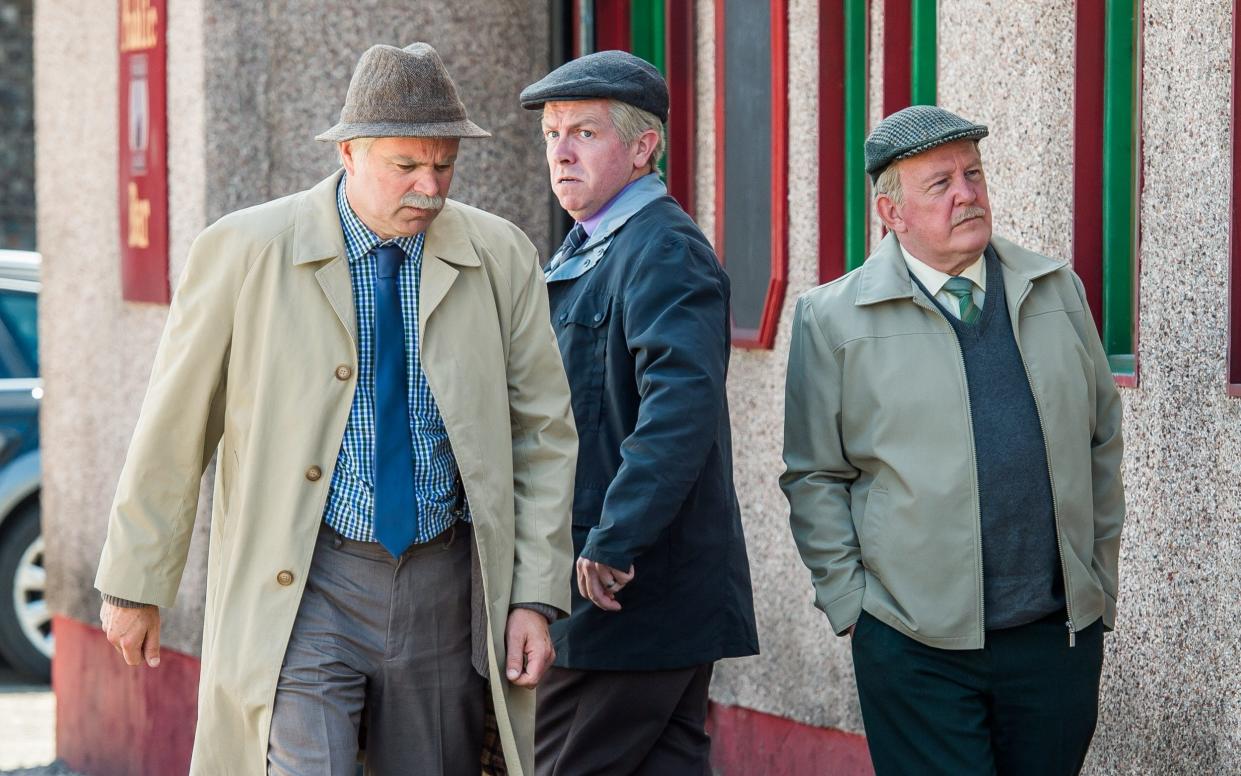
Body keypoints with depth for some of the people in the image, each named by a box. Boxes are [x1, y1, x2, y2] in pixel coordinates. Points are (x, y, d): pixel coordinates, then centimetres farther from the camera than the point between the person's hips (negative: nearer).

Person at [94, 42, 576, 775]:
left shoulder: (500, 258, 2)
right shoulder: (248, 252, -6)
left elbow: (542, 434, 6)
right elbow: (174, 427, 1)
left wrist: (536, 600, 0)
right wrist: (136, 585, 4)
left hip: (446, 593, 3)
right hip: (304, 592, -3)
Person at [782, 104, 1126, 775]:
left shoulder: (1057, 292, 10)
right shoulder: (833, 318, 0)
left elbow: (1102, 441, 16)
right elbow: (814, 479, 2)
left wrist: (1101, 584, 13)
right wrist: (851, 605, -5)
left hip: (1059, 635, 3)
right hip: (918, 646, -3)